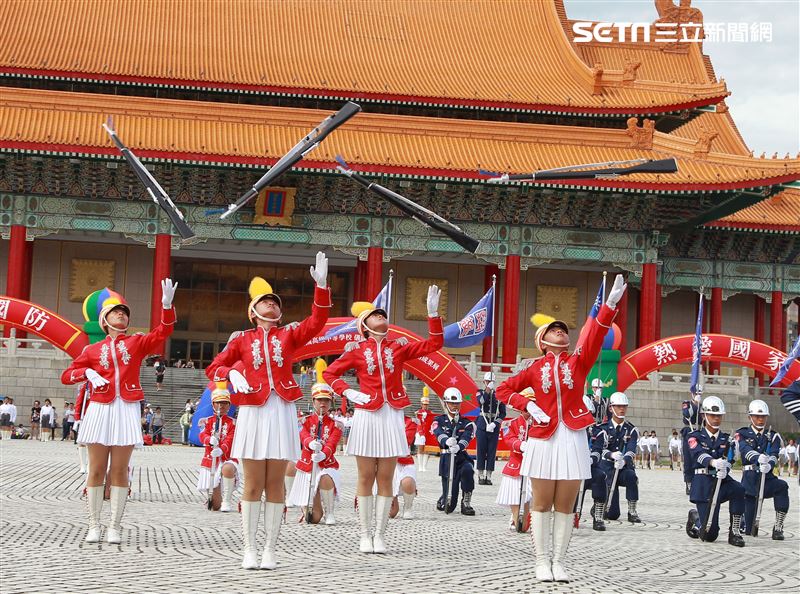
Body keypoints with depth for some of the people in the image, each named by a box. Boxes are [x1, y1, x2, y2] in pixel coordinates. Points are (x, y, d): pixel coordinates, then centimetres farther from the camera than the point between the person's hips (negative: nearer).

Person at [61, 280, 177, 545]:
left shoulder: (137, 342, 10)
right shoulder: (93, 350, 11)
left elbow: (162, 332, -7)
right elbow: (66, 375, 12)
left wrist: (167, 305, -23)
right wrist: (88, 372, -8)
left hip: (127, 410, -1)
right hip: (100, 409, 1)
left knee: (120, 470, -1)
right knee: (97, 470, 1)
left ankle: (114, 527, 3)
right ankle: (94, 525, 8)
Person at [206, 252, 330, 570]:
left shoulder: (288, 334, 10)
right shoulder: (242, 339, 9)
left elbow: (317, 321, -7)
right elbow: (213, 368, 10)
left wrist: (321, 285, -18)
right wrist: (232, 374, -12)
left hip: (282, 411, 1)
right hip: (253, 411, 0)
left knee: (275, 482, 2)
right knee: (253, 483, 1)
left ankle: (270, 550, 6)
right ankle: (249, 549, 5)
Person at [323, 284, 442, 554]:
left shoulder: (399, 346, 8)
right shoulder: (356, 349, 4)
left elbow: (434, 343, 3)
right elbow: (330, 373, 9)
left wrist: (433, 313, -5)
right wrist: (348, 392, -5)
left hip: (392, 416, 1)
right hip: (366, 415, -1)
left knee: (385, 478, 2)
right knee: (366, 477, 2)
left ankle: (380, 535, 7)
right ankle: (365, 535, 8)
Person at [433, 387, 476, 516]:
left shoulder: (466, 423, 8)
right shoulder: (439, 421, 5)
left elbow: (466, 438, -13)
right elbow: (439, 434, -17)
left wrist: (458, 446, -36)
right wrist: (447, 441, -42)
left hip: (461, 457, 1)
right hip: (446, 458, -1)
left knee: (467, 470, -38)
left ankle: (466, 504, -20)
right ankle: (442, 501, 34)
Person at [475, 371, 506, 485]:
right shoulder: (480, 392, 6)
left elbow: (503, 413, 3)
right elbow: (481, 401, -18)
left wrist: (495, 424, -10)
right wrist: (488, 389, -21)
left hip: (494, 426, 1)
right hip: (482, 425, -1)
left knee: (492, 451, 1)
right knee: (481, 450, -1)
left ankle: (488, 476, 5)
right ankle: (481, 476, 4)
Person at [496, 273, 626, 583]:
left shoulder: (579, 361, 6)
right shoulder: (534, 368, 6)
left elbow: (596, 333, -9)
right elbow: (504, 390, 11)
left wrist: (611, 303, -23)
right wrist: (527, 405, -5)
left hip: (573, 438, 1)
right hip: (544, 437, -1)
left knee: (566, 505, 4)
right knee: (542, 503, 3)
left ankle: (559, 561, 10)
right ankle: (542, 561, 9)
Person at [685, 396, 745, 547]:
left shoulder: (726, 439, 12)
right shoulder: (695, 437, 2)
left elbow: (727, 460, -6)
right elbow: (699, 454, -20)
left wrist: (724, 470, -31)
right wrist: (713, 462, -43)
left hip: (721, 480, 3)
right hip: (703, 483, -3)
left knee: (738, 490, -34)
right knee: (710, 535, -10)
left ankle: (734, 533, -21)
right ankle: (695, 518, 26)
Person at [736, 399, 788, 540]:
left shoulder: (773, 437, 12)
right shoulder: (742, 434, 6)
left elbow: (774, 455, -7)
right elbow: (746, 450, -16)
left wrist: (769, 464, -31)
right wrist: (758, 457, -37)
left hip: (767, 476, 2)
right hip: (750, 477, -2)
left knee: (782, 486, -35)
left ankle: (778, 528, -28)